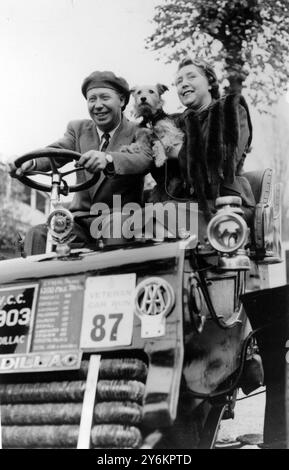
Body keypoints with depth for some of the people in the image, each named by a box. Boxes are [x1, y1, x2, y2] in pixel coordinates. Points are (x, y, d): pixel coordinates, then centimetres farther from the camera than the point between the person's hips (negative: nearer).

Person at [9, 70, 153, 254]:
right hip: (83, 218, 4)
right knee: (37, 234, -21)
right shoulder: (78, 129, 13)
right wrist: (31, 163, -32)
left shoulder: (138, 132, -1)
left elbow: (145, 159, -24)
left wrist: (108, 159, -46)